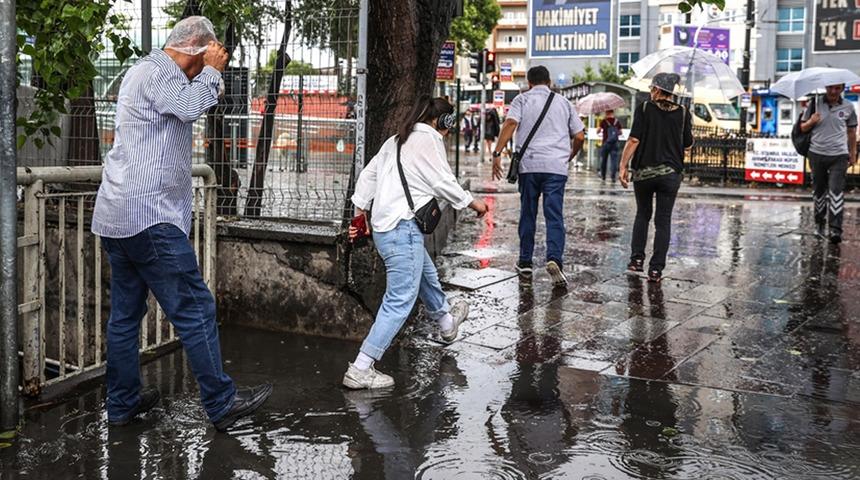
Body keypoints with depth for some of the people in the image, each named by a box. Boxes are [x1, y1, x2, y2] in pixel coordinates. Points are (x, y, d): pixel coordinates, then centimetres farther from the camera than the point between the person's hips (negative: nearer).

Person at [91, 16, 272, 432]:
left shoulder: (142, 71, 24)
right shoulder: (158, 70, -9)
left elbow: (186, 111, 22)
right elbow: (190, 108, -25)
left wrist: (207, 76, 14)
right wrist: (211, 71, -10)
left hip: (115, 218, 11)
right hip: (149, 216, -10)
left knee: (125, 314, 13)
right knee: (195, 310, -5)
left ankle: (121, 404, 20)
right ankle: (222, 404, 1)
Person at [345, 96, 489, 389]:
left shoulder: (395, 141, 18)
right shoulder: (428, 140, -8)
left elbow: (368, 175, 20)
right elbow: (444, 183, -10)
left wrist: (360, 212, 24)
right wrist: (474, 203, 5)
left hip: (383, 227, 10)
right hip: (403, 229, -10)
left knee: (427, 277, 31)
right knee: (400, 300, -10)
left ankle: (446, 322, 57)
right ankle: (360, 370, -13)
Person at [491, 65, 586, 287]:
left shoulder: (522, 99, 8)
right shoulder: (564, 103, 15)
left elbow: (510, 123, -10)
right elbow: (580, 137, 13)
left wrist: (497, 153, -13)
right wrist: (569, 157, 30)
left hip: (529, 164, 0)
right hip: (556, 167, 0)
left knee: (528, 215, 11)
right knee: (554, 216, -2)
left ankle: (525, 262, 18)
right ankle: (554, 258, -22)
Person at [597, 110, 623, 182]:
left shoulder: (604, 121, -6)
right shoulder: (617, 121, 2)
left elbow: (598, 131, -6)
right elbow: (620, 132, 9)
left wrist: (601, 132, 17)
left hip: (606, 143, -1)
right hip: (615, 143, 1)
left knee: (603, 160, 12)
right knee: (614, 160, 0)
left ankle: (603, 176, 19)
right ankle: (613, 176, -10)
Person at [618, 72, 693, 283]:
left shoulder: (644, 109, -4)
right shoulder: (683, 113, 1)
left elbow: (633, 140, -11)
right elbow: (688, 144, 7)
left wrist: (623, 166, -8)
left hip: (643, 171, 0)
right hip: (670, 173, 0)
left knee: (642, 215, 19)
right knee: (663, 221, 3)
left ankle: (637, 258, 17)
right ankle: (656, 269, 1)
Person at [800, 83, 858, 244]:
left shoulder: (848, 107, 3)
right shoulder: (815, 104, 2)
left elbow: (851, 131, 14)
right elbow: (802, 128, 9)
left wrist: (853, 153, 15)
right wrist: (811, 122, -13)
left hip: (839, 156, -1)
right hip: (817, 154, 1)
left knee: (836, 191, -10)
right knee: (819, 191, 10)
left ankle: (835, 230, -13)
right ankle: (820, 224, 23)